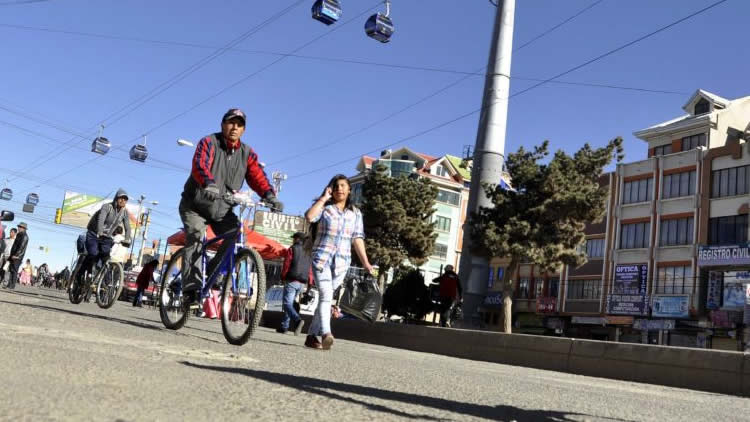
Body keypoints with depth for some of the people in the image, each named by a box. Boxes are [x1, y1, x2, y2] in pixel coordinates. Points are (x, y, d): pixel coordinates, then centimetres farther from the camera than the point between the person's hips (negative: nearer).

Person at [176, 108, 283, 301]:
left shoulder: (247, 153, 2)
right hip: (195, 204, -3)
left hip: (222, 209, 3)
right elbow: (200, 165, -29)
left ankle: (213, 274, 0)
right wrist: (209, 184, -50)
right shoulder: (209, 142, -10)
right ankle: (191, 285, -25)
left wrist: (269, 195, -32)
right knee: (195, 234, -26)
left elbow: (258, 177, -12)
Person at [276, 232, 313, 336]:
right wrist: (310, 284, 11)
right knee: (290, 303, 15)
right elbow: (310, 270, 11)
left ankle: (297, 320, -32)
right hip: (302, 283, 7)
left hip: (291, 281, -7)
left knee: (287, 303, -10)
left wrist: (283, 277, 3)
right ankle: (284, 326, 16)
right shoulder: (307, 253, 16)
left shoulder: (292, 249, -2)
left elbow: (286, 265, -7)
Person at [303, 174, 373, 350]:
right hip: (322, 257, -3)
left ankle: (312, 335, 14)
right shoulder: (325, 207, 5)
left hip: (341, 262, 3)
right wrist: (324, 198, -8)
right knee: (326, 295, -20)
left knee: (327, 298, 6)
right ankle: (326, 333, -32)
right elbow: (309, 217, -16)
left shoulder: (355, 213, 13)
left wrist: (365, 262, 1)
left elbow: (357, 239, 9)